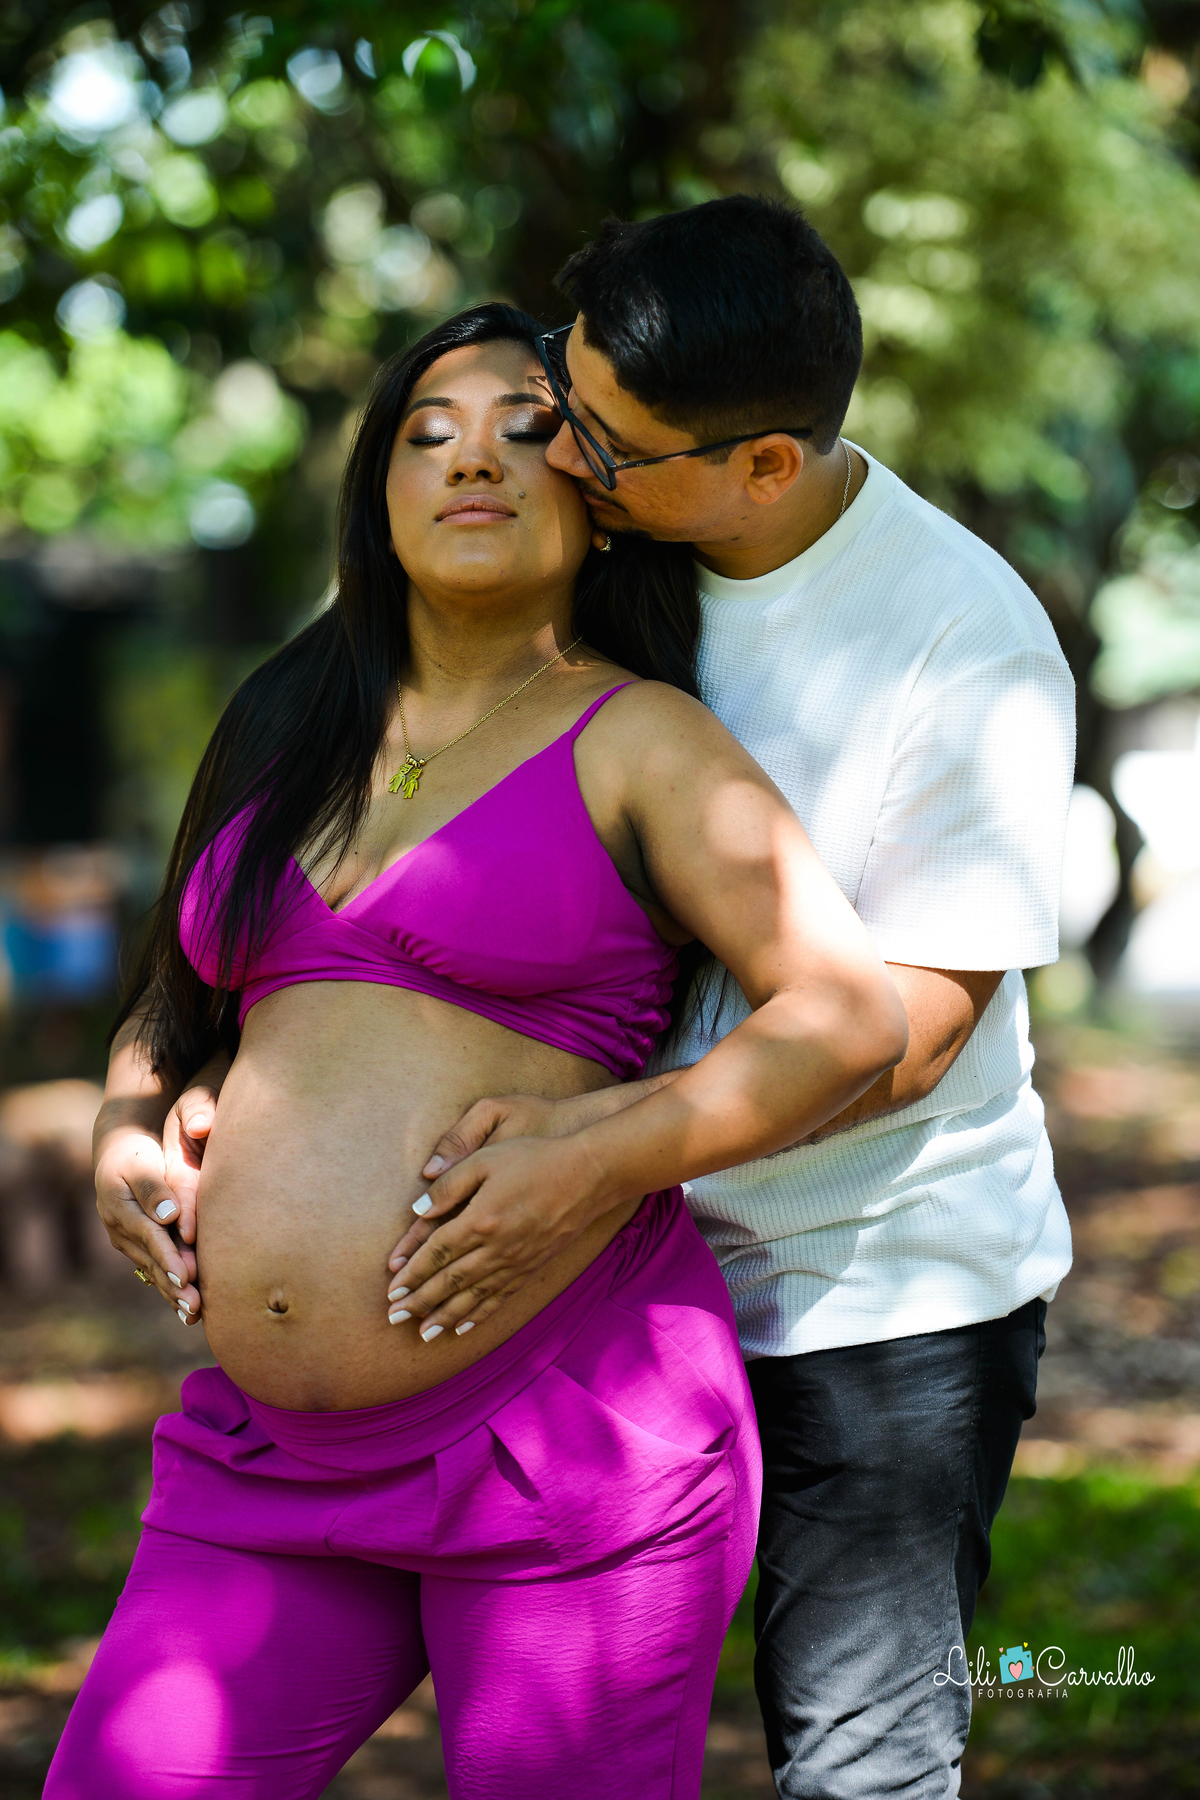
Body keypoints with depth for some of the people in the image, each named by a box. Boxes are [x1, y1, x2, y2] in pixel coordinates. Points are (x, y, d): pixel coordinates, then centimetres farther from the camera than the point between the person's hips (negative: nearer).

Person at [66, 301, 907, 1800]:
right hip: (281, 1455, 5)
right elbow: (170, 1013, 27)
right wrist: (126, 1136, 6)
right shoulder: (286, 731, 16)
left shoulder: (637, 743, -1)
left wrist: (594, 1164, -19)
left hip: (569, 1426, -5)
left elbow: (850, 1017, -10)